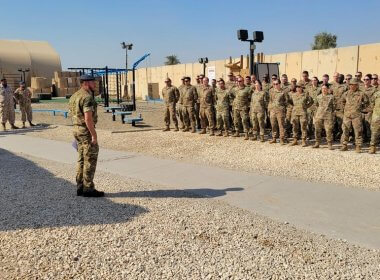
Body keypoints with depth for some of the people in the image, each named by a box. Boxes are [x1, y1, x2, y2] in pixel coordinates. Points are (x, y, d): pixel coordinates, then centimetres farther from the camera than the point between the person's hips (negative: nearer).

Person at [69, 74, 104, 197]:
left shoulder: (74, 96, 14)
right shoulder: (87, 97, -17)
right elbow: (88, 118, -24)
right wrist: (94, 135, -21)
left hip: (77, 129, 10)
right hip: (86, 131, -10)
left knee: (82, 159, 14)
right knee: (90, 160, -3)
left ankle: (81, 187, 18)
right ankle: (88, 189, 2)